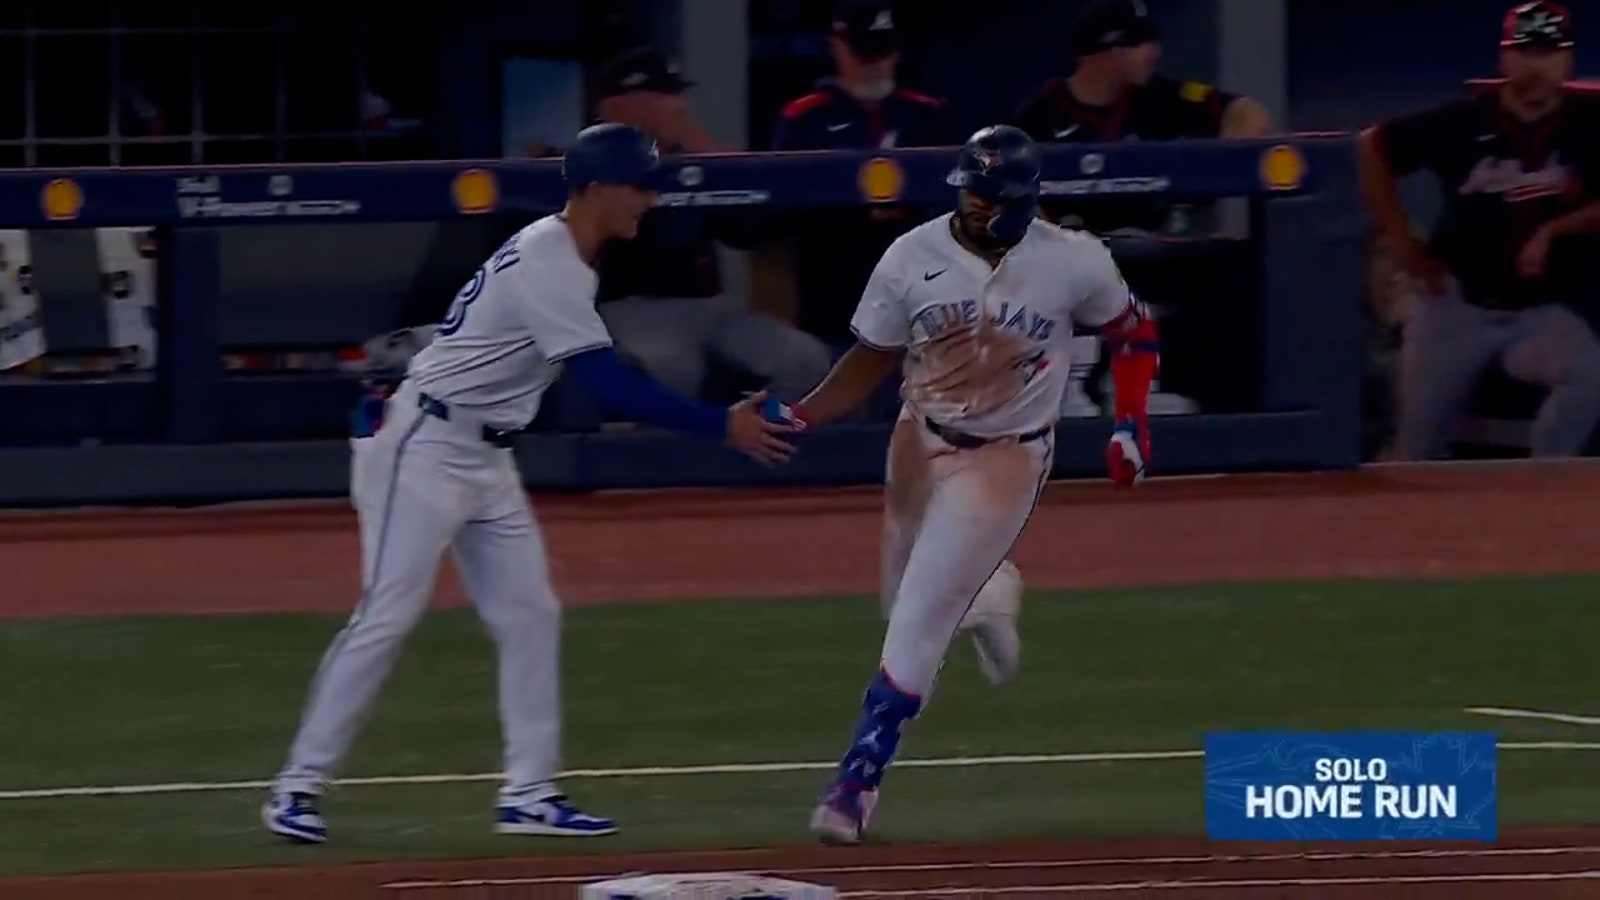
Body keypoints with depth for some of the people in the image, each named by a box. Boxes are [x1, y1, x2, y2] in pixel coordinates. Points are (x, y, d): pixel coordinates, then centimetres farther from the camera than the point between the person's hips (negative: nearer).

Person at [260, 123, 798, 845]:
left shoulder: (558, 257, 11)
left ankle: (529, 795, 8)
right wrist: (724, 427, -25)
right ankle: (297, 787, -5)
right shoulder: (547, 267, -21)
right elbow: (612, 388, -26)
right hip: (424, 450, -10)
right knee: (387, 617, -10)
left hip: (485, 460, 10)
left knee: (529, 616, 6)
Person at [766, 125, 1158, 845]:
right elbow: (870, 361, -3)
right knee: (906, 603, 18)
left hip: (1005, 458, -4)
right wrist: (802, 415, -19)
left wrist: (1130, 422, -8)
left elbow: (1134, 333, 3)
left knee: (916, 624, -13)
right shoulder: (912, 258, -10)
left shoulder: (1073, 264, -15)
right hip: (919, 445, 4)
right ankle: (983, 602, 53)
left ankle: (857, 782, -11)